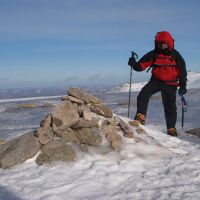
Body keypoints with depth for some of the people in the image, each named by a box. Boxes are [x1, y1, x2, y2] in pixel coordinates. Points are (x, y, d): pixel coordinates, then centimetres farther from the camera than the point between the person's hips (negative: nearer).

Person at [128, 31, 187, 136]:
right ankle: (141, 117, -10)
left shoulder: (175, 55, -6)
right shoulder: (153, 54, -4)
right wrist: (134, 64, -30)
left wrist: (182, 85, -5)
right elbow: (142, 65, -9)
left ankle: (171, 128, 18)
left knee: (170, 107, 4)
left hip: (170, 84, -1)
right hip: (156, 80, 1)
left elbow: (182, 70, -1)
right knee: (143, 95, -20)